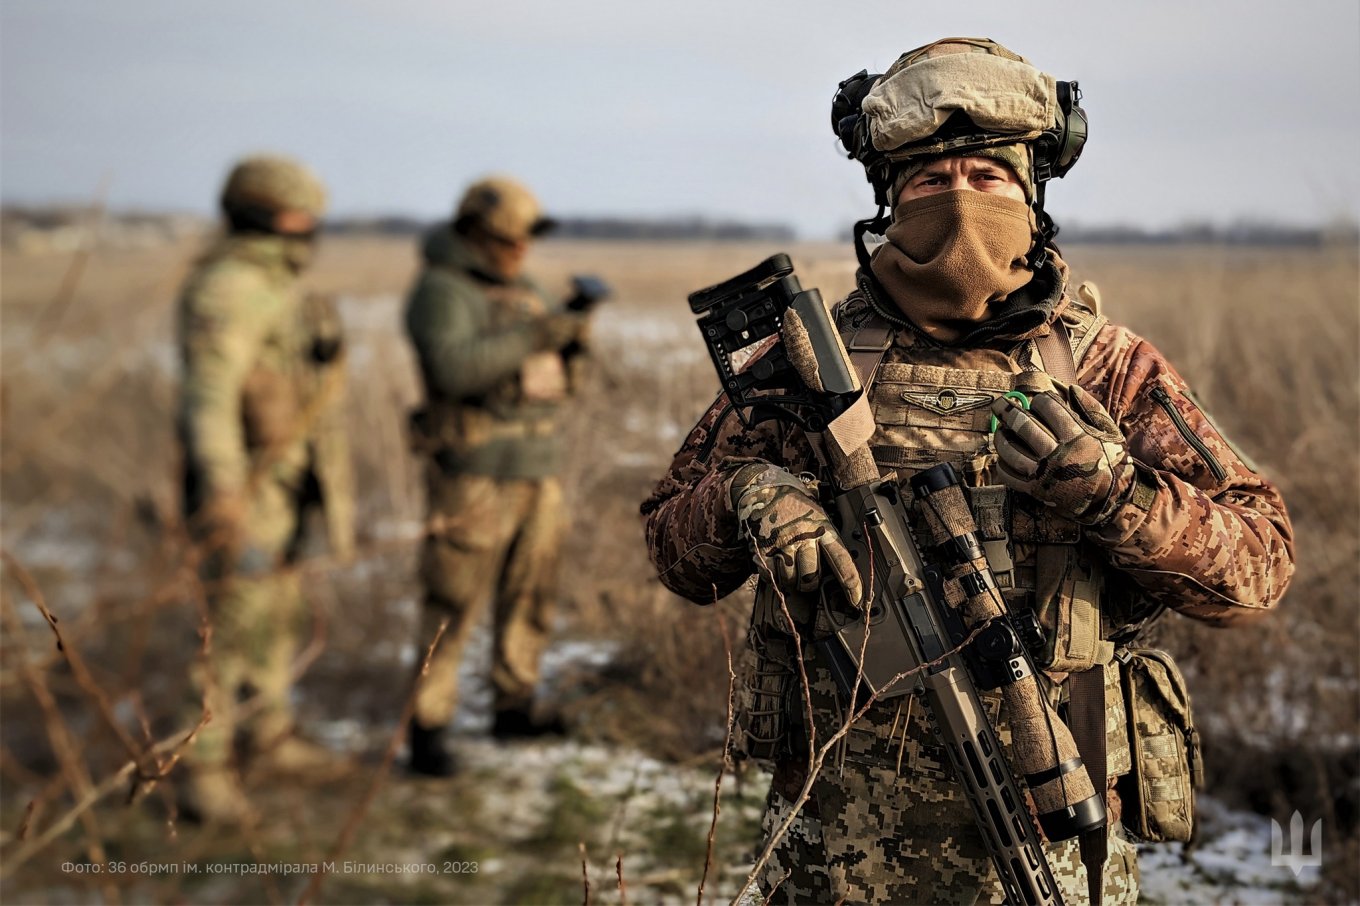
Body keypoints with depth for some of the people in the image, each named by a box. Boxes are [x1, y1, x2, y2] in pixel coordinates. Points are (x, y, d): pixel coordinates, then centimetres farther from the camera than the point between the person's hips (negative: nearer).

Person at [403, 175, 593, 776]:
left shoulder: (523, 292, 15)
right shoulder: (442, 292, -11)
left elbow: (562, 376, 14)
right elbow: (452, 368, -27)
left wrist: (574, 329, -6)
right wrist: (534, 334, -28)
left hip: (537, 467, 8)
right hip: (475, 472, -8)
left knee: (530, 597, 12)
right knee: (455, 604, -5)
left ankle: (513, 708, 25)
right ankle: (426, 728, 3)